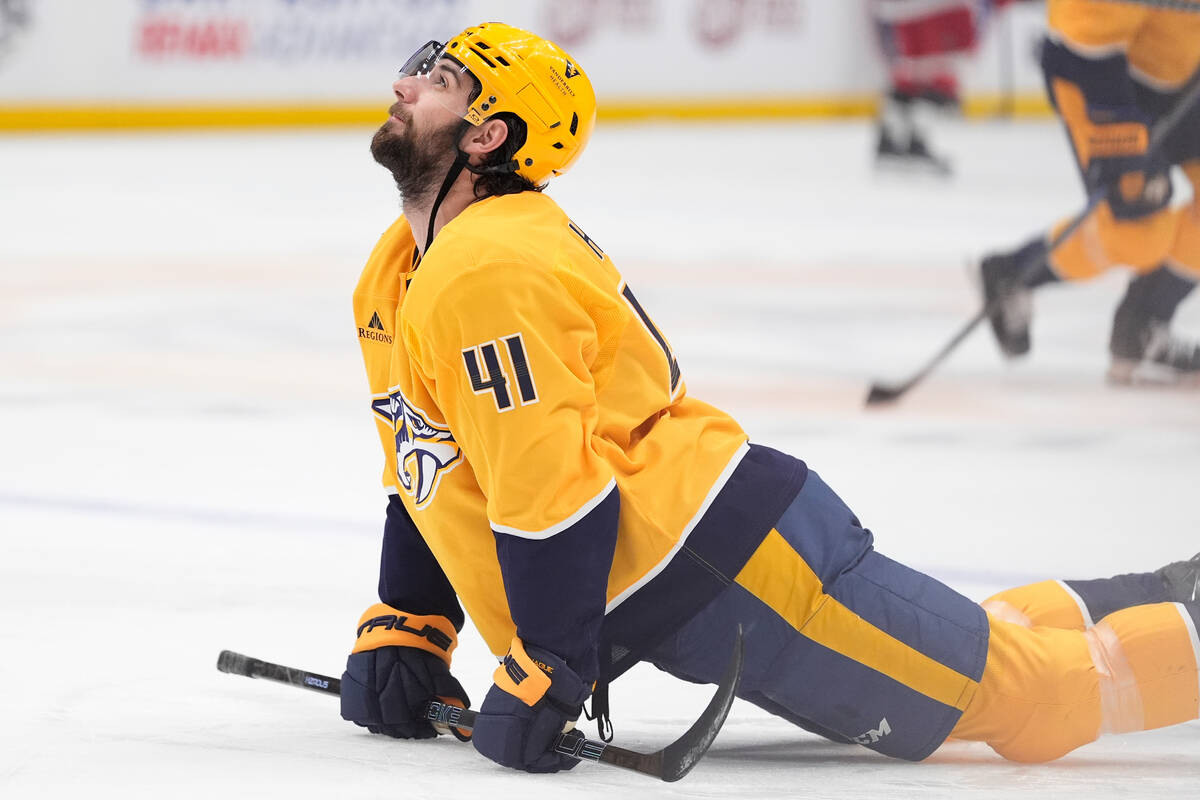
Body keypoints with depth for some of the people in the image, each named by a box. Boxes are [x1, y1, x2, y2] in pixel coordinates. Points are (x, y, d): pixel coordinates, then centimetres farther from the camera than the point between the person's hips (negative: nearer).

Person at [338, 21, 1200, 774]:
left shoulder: (491, 274, -20)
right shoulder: (396, 275, 12)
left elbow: (553, 492, -25)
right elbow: (429, 475, 22)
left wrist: (543, 679, -22)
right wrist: (405, 631, 13)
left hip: (730, 564, -10)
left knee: (1031, 696, -6)